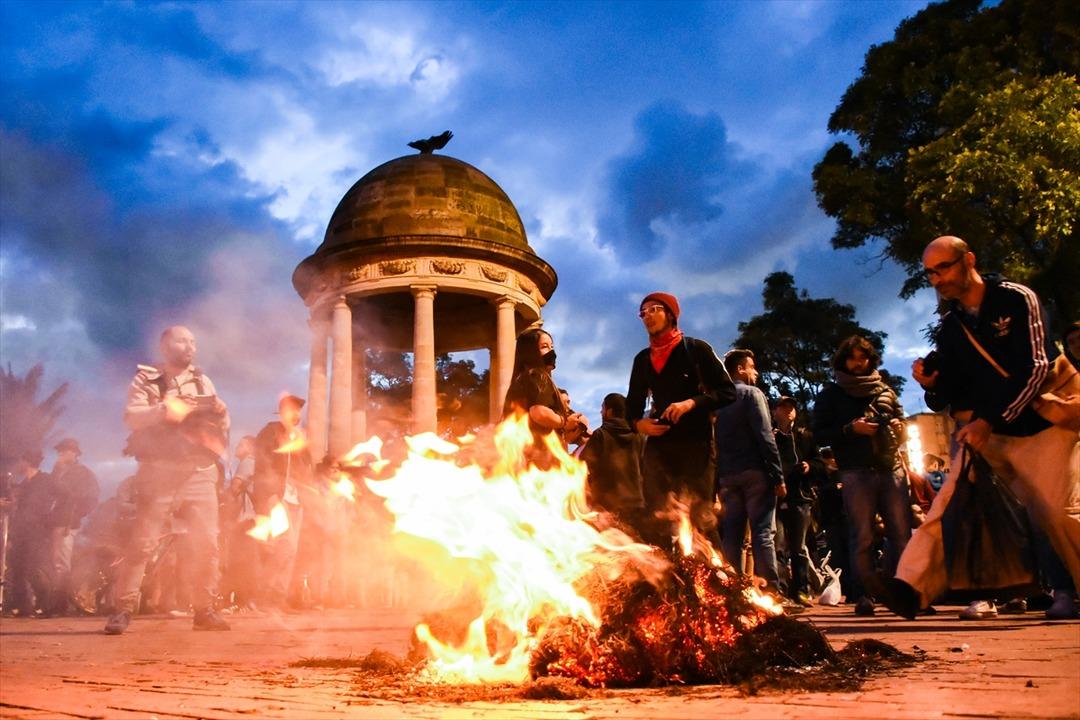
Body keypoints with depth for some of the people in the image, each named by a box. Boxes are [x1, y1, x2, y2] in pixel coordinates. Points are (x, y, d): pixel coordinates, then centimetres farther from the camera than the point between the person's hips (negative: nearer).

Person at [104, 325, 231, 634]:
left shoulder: (203, 382, 17)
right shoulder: (146, 379, 5)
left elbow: (221, 425, 13)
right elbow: (131, 417, -10)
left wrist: (219, 415, -8)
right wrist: (166, 409, -22)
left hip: (199, 473, 3)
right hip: (159, 473, -3)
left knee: (205, 543, 1)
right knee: (143, 542, -6)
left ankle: (204, 609, 8)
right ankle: (123, 609, 2)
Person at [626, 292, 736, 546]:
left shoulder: (695, 349, 5)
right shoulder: (642, 359, 18)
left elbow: (728, 392, 0)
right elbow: (632, 404, 21)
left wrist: (692, 403, -16)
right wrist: (637, 423, -2)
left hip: (695, 443, -4)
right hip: (658, 445, 4)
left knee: (700, 518, -9)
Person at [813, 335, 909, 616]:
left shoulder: (885, 391, 21)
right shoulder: (831, 393, 10)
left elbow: (901, 421, 30)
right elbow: (820, 433, 2)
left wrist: (900, 430, 6)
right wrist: (851, 429, -13)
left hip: (891, 468, 4)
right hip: (856, 472, -4)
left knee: (902, 534, -1)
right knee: (862, 537, -4)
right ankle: (864, 596, 0)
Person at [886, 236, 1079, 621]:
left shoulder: (1017, 299, -8)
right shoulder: (949, 326, 8)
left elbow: (1035, 368, -16)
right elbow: (950, 393, 13)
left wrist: (990, 420, -22)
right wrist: (933, 383, -11)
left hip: (1039, 425, -4)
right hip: (985, 430, 4)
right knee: (948, 503, -11)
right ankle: (909, 587, -18)